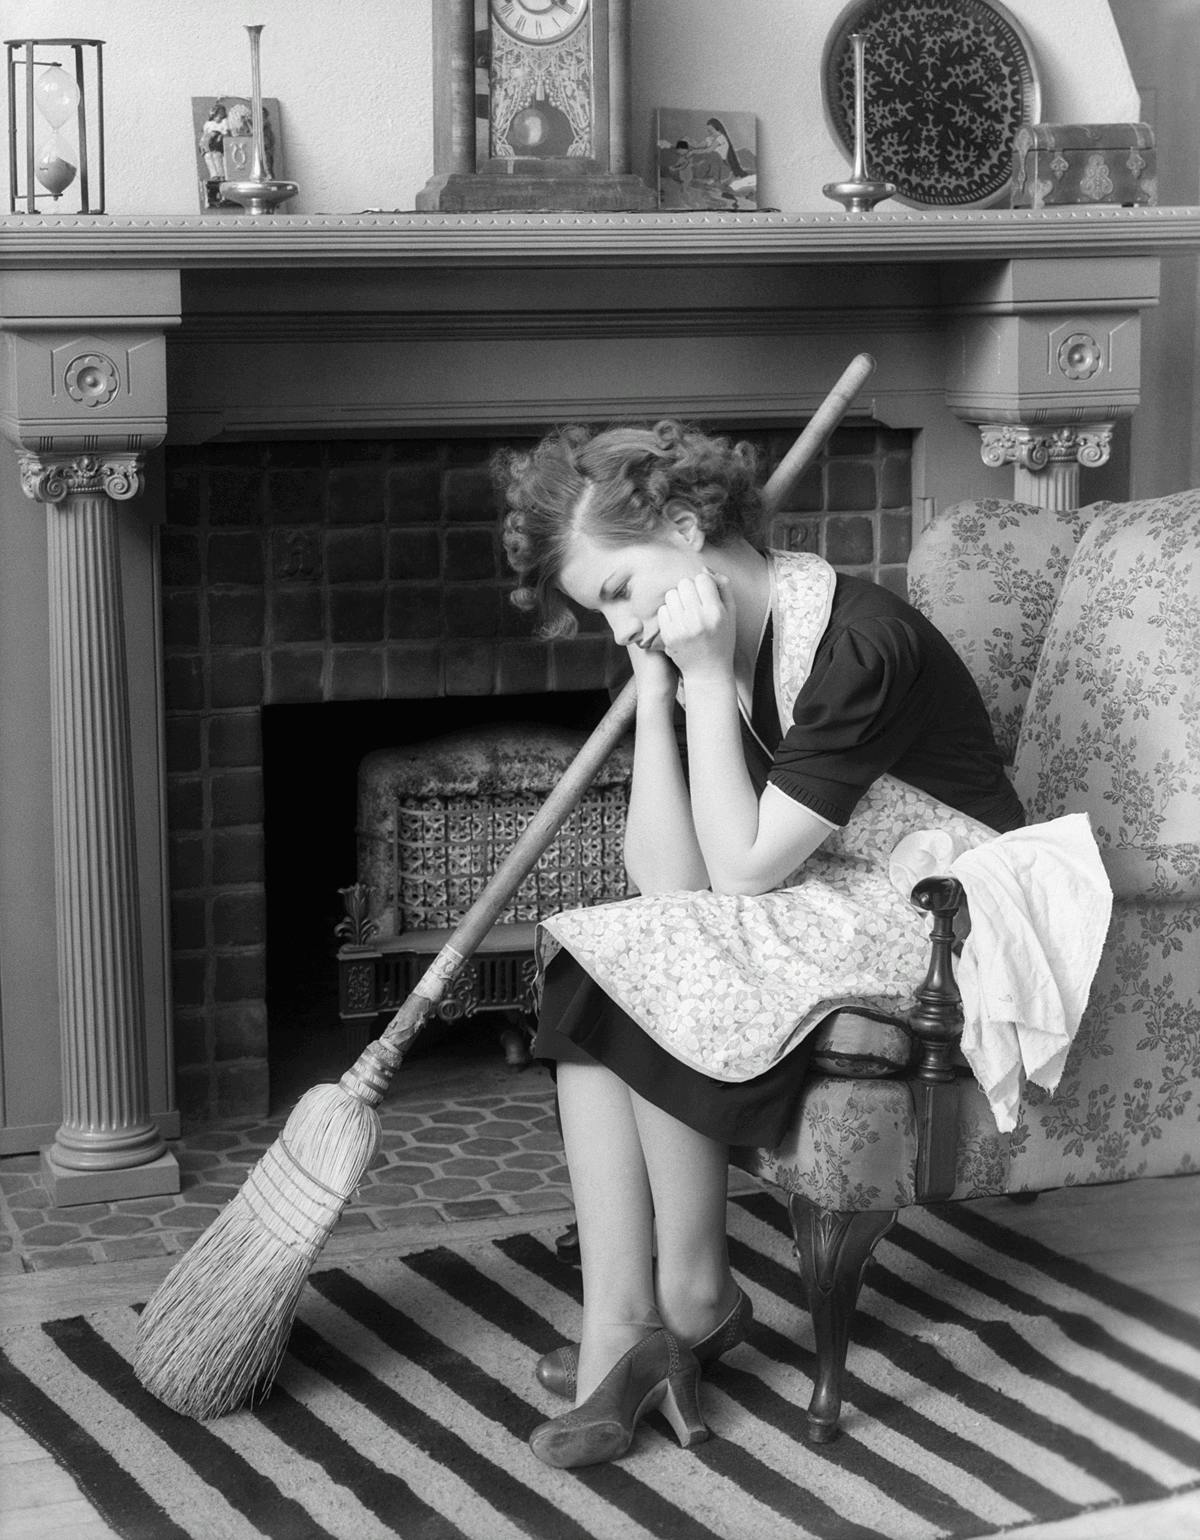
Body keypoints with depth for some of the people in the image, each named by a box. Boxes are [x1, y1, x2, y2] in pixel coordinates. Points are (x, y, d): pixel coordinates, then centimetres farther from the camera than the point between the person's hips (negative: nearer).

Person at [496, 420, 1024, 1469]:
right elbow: (668, 887, -6)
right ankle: (620, 1327, -15)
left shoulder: (860, 644, -23)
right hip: (817, 905, 8)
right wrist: (656, 696, -12)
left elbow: (740, 871, -22)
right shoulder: (706, 646, 2)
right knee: (596, 963, -12)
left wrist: (707, 679, -21)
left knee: (659, 971, -23)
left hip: (940, 924, -8)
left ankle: (697, 1296, -5)